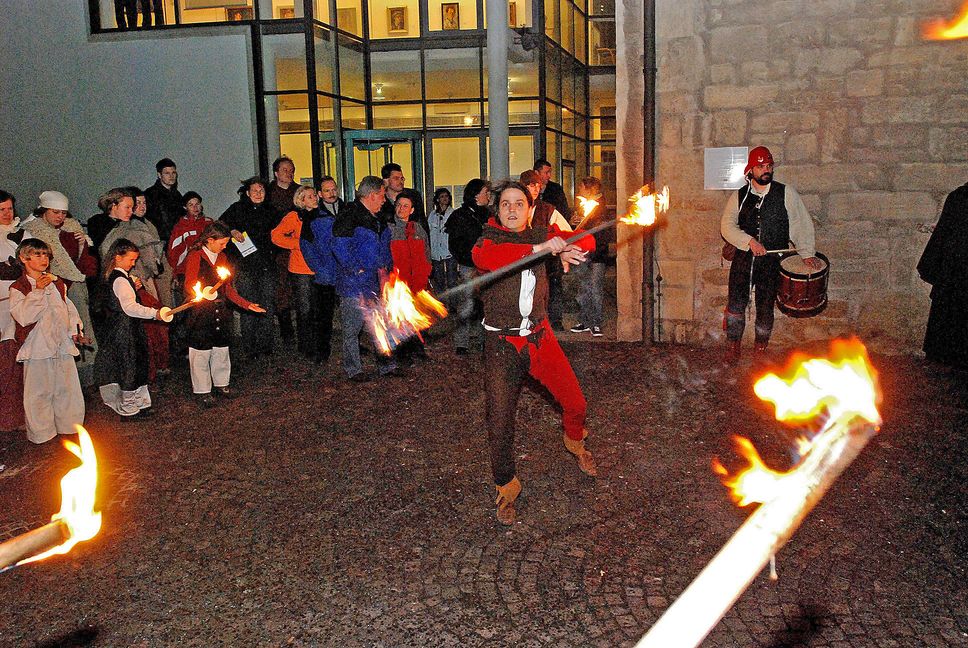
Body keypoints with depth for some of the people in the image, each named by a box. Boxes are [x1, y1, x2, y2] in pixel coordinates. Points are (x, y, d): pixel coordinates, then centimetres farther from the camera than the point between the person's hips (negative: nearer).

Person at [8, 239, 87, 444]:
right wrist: (37, 291, -20)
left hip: (63, 344, 5)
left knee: (68, 387, 12)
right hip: (37, 347, -5)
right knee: (39, 391, 2)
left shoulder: (57, 283, 12)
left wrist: (75, 330, 7)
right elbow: (23, 316, -18)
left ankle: (69, 425, 27)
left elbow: (69, 308, 19)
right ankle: (41, 432, 14)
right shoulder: (18, 288, -5)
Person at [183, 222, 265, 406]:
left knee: (221, 348, 13)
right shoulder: (195, 257, -8)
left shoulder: (222, 258, 13)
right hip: (200, 312, -6)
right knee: (201, 352, 0)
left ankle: (221, 383, 27)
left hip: (220, 310, 6)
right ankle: (202, 390, 11)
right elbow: (189, 287, -13)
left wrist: (247, 305, 8)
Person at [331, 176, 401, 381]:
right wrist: (356, 269, -18)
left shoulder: (378, 219, 16)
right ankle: (353, 370, 9)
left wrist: (386, 266, 15)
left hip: (377, 283, 8)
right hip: (355, 284, -8)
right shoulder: (350, 216, -13)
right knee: (352, 328, 0)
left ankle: (386, 365, 22)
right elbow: (339, 246, -18)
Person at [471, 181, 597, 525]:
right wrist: (539, 249, -36)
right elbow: (482, 256, -33)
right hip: (502, 342, -3)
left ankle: (575, 441, 39)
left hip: (540, 335, 3)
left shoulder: (541, 233, 5)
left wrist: (571, 249, -15)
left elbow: (586, 240, 9)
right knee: (499, 421, -1)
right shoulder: (489, 238, -8)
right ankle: (506, 487, 22)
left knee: (575, 402, 3)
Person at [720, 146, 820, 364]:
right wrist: (749, 241, -15)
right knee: (736, 302, -6)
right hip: (743, 258, 1)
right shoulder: (739, 196, 6)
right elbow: (727, 226, -1)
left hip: (772, 262, -1)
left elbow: (802, 224, 6)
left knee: (765, 307, 4)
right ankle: (733, 348, 6)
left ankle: (761, 350, 20)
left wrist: (806, 253, 1)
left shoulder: (786, 193, 4)